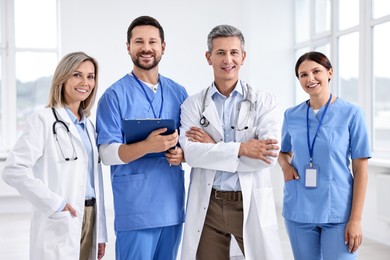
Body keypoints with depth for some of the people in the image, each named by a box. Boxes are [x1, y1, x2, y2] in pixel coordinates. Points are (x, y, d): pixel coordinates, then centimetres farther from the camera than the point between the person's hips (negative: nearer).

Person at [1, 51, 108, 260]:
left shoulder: (88, 126, 13)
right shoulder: (43, 120, -6)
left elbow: (95, 182, 13)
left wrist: (101, 233, 11)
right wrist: (54, 204, -19)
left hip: (89, 219, 6)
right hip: (59, 226, -6)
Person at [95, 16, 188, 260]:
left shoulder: (178, 92, 11)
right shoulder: (115, 95, -4)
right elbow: (108, 154, -10)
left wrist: (182, 154, -7)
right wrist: (147, 146, -26)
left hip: (172, 204, 5)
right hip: (135, 206, -5)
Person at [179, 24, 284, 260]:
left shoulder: (264, 101, 1)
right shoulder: (193, 105, 3)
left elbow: (269, 154, -13)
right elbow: (191, 153, -12)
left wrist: (213, 147, -11)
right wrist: (241, 148, -19)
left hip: (252, 204, -1)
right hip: (207, 206, 1)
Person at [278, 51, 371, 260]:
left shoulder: (351, 113, -5)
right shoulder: (292, 115, 4)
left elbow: (360, 170, -5)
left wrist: (356, 219, -11)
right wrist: (285, 165, -3)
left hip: (338, 212, -3)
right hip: (298, 212, 3)